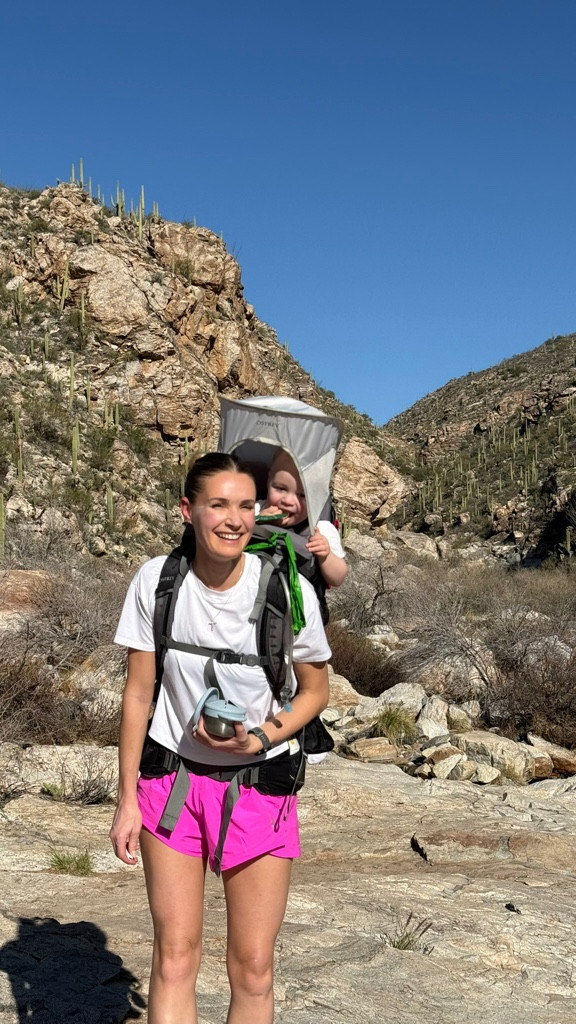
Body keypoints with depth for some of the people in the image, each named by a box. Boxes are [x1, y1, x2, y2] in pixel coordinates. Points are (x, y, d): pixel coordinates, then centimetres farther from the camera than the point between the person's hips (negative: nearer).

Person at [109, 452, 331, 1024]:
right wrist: (127, 798, -1)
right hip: (172, 779, 1)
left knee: (252, 970, 4)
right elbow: (138, 693, -2)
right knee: (174, 957, 2)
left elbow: (315, 691, 1)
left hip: (260, 786, 0)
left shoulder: (289, 590, -14)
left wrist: (259, 739, -16)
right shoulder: (155, 581, -10)